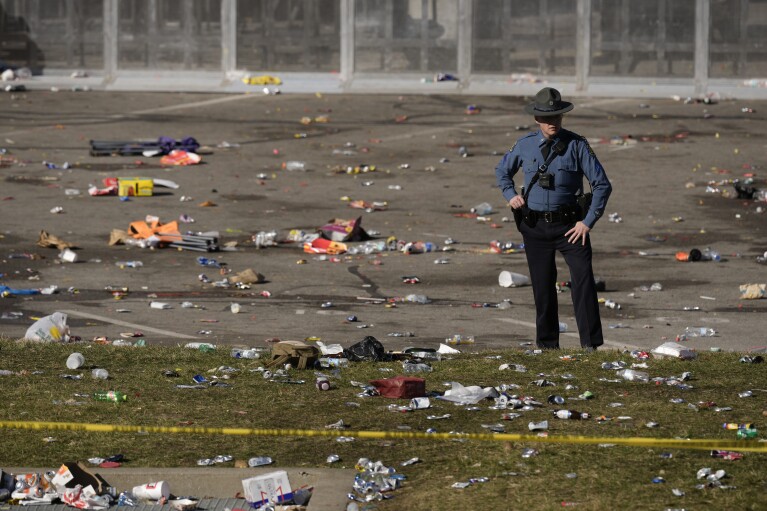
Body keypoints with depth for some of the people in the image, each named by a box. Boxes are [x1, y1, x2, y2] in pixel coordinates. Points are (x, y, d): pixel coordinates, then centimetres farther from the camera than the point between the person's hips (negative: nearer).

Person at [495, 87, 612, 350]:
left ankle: (591, 343, -16)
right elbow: (502, 170, 24)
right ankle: (547, 344, 20)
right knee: (542, 286, 8)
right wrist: (510, 195, 5)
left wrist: (588, 222, -9)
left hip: (569, 225, -3)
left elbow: (602, 185, -3)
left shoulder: (577, 145, -6)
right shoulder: (525, 145, 3)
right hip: (535, 227, 3)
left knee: (583, 278, -16)